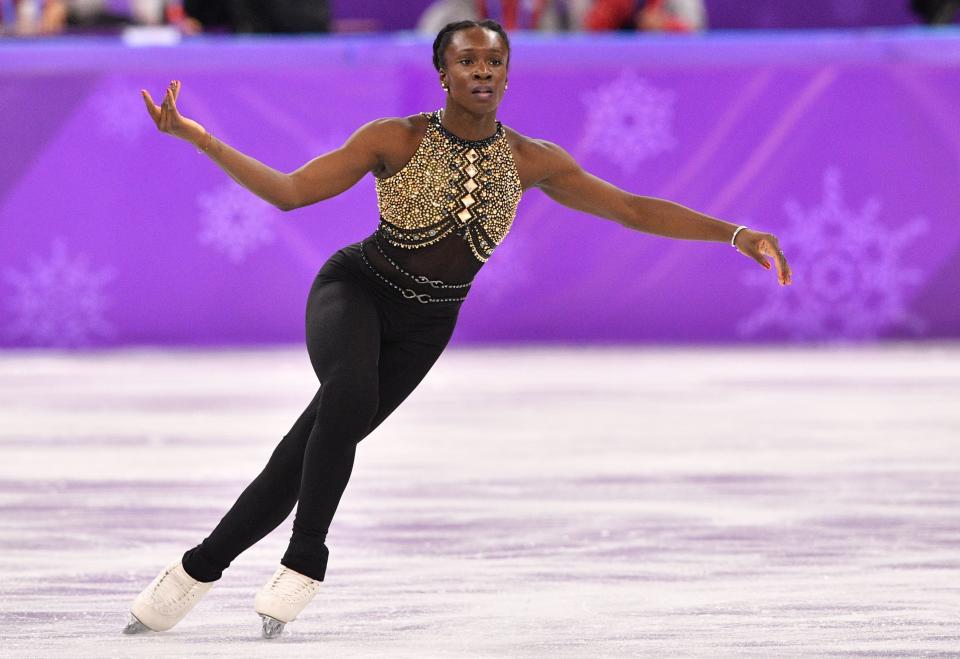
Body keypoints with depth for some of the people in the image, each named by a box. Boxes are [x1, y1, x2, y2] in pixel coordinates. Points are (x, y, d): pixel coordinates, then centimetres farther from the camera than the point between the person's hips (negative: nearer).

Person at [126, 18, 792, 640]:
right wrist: (195, 137, -26)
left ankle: (198, 569, 9)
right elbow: (289, 191, -14)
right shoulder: (394, 139, -15)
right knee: (350, 393, -36)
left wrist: (738, 234, -14)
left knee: (306, 454, -5)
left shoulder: (531, 160, -8)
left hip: (423, 330, 3)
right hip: (355, 289, -3)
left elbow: (633, 210, -5)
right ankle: (305, 559, -23)